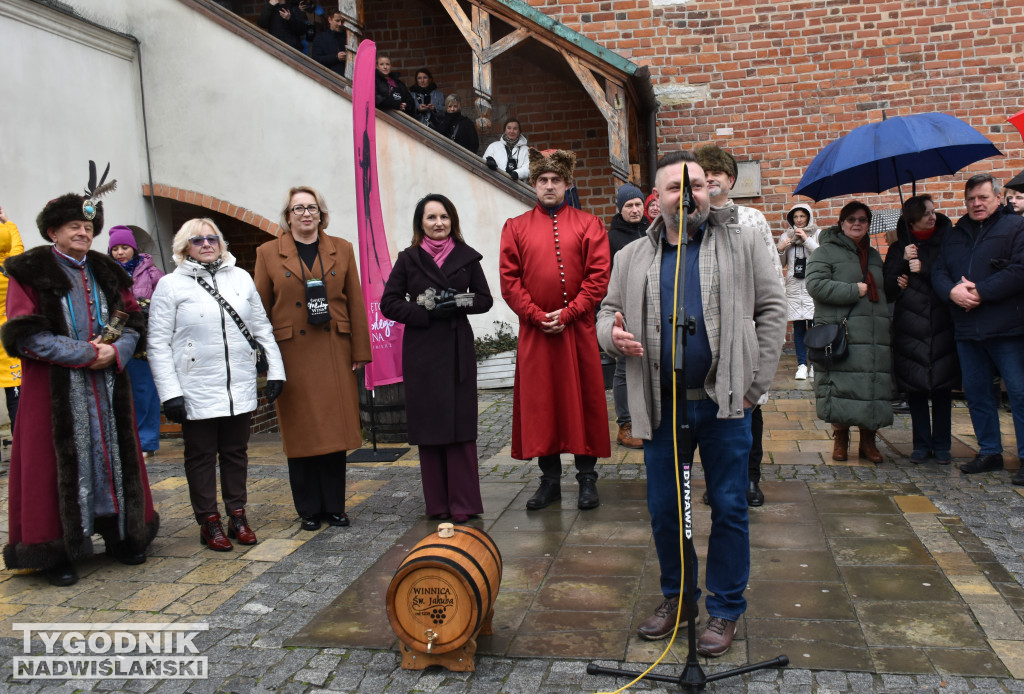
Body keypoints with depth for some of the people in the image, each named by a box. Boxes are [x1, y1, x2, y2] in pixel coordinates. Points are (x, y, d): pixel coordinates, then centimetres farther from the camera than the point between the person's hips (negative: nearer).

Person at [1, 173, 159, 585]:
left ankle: (120, 535, 21)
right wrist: (86, 353, -16)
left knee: (112, 454, 9)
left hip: (108, 384, 5)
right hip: (54, 388, -4)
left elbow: (133, 322, 11)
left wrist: (115, 352, -10)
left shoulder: (107, 272, 12)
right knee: (59, 462, 0)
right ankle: (54, 551, 10)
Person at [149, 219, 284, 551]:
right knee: (201, 456, 7)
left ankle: (237, 515, 24)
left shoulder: (241, 278, 8)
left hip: (240, 387, 3)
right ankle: (209, 523, 18)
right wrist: (169, 393, -11)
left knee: (236, 452, 12)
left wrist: (275, 369, 5)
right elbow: (158, 343, -4)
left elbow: (262, 327, 12)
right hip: (197, 391, -3)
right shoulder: (171, 285, -1)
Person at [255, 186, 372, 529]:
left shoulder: (342, 250, 9)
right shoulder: (268, 253, 5)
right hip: (292, 355, -1)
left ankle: (334, 507, 17)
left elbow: (355, 303, 7)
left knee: (334, 430, 5)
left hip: (334, 353, 1)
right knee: (301, 433, 4)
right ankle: (309, 510, 17)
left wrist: (360, 352, 2)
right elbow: (260, 309, 5)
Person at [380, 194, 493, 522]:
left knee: (461, 424, -2)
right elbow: (388, 303, 2)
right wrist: (427, 313, -12)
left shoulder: (466, 257, 7)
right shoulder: (409, 259, 6)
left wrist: (459, 303, -11)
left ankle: (463, 504, 5)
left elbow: (485, 299, 9)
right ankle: (437, 504, 12)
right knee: (428, 425, 2)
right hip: (422, 351, 0)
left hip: (458, 348, 0)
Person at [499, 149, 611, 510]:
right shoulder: (516, 228, 8)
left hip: (578, 330, -1)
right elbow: (509, 279, 2)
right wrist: (537, 316, -8)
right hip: (534, 331, 1)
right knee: (539, 403, 6)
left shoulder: (588, 225, 5)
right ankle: (550, 479, 19)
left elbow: (599, 276, -3)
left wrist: (568, 312, -11)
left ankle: (587, 478, 17)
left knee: (583, 400, 4)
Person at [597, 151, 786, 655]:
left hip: (724, 403, -2)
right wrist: (612, 333, -9)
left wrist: (755, 384, -5)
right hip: (662, 406, 3)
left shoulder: (743, 244, 3)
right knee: (663, 508, 11)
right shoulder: (633, 258, 10)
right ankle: (677, 597, 32)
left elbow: (772, 311, 1)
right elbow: (608, 311, 17)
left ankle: (725, 609, 24)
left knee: (729, 507, 6)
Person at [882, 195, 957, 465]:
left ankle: (941, 445, 12)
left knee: (941, 388, 1)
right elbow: (887, 288, 3)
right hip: (909, 329, 1)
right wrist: (903, 263, -10)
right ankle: (922, 445, 14)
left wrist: (924, 270, -10)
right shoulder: (899, 248, 9)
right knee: (914, 389, 3)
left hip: (941, 328, -1)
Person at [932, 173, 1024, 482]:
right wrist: (952, 291, -11)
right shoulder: (954, 234, 17)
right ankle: (989, 452, 24)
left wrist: (980, 292, -16)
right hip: (967, 329, 6)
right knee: (976, 392, 12)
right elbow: (938, 272, 10)